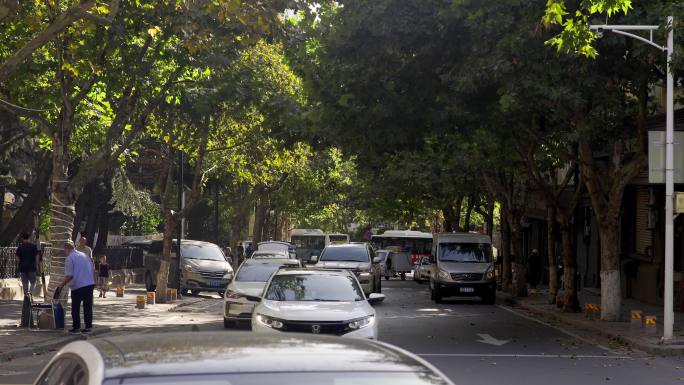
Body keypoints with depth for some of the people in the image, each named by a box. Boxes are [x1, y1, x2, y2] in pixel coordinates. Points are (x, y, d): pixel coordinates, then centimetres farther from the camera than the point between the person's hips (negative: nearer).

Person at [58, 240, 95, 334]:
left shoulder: (70, 258, -7)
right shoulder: (85, 255, 14)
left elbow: (69, 276, -13)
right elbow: (93, 270, 17)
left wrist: (62, 284, -1)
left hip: (78, 286, -6)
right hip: (90, 284, 6)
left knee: (75, 308, 6)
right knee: (88, 306, 10)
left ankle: (76, 327, 8)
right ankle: (88, 326, 10)